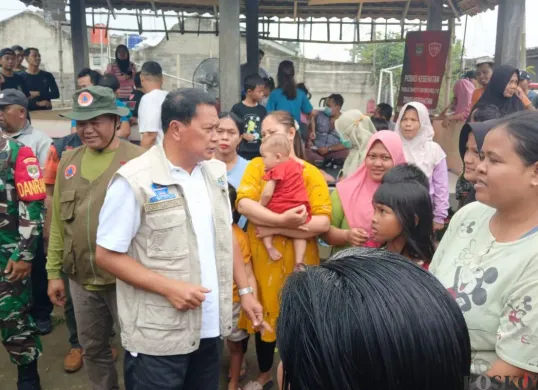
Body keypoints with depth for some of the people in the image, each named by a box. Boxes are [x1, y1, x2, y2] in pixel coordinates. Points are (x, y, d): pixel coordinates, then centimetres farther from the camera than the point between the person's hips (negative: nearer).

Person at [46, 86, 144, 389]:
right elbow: (58, 222, 10)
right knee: (93, 348, 21)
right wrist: (54, 272, 11)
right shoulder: (68, 162, 6)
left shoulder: (139, 160, -11)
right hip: (81, 279, 5)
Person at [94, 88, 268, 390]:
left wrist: (245, 290, 9)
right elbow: (107, 255, -12)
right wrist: (168, 287, -19)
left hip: (212, 328, 6)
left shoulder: (216, 172, 5)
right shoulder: (135, 181, -14)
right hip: (159, 338, -5)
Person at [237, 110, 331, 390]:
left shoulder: (311, 174, -5)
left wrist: (275, 229, -19)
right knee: (264, 314, 16)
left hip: (297, 261, -2)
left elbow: (322, 223, -17)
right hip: (262, 258, 2)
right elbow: (244, 204, -15)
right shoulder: (257, 165, 1)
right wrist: (282, 220, -26)